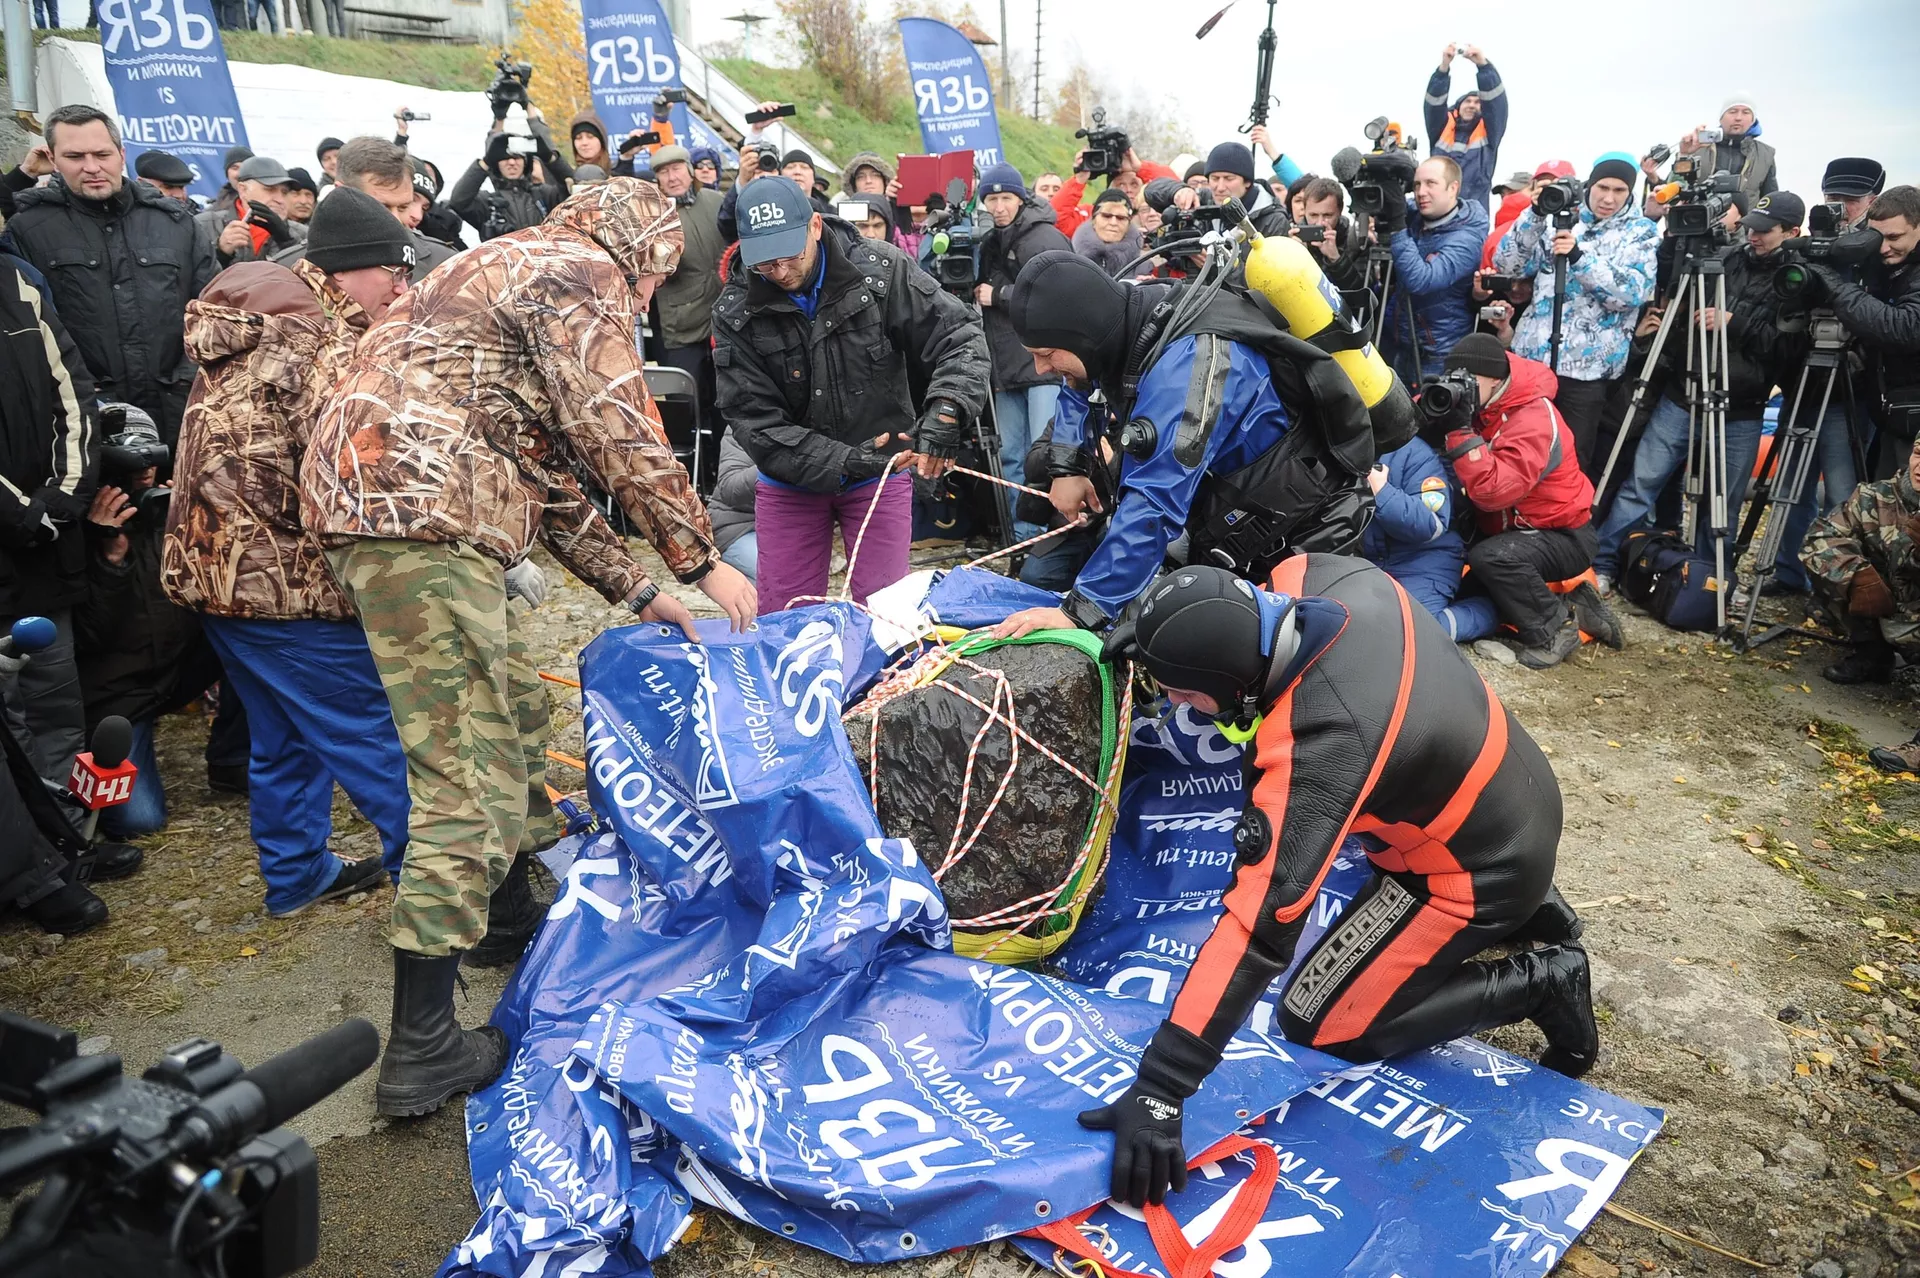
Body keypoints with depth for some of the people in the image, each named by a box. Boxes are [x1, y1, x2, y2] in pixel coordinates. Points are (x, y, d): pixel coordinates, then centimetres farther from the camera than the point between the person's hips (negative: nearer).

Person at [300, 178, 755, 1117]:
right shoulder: (582, 272, 1)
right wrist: (700, 559, 1)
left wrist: (635, 590, 25)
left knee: (493, 727, 24)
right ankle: (421, 1049, -2)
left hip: (365, 505, 11)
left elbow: (547, 471, 28)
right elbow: (620, 439, -11)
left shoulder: (506, 270, 31)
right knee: (466, 783, -8)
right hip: (420, 516, -11)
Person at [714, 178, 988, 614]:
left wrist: (946, 408, -31)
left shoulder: (880, 271, -13)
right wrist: (841, 461, -26)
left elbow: (959, 333, -12)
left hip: (881, 472, -1)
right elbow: (754, 420, -14)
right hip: (790, 482, 1)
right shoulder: (736, 313, -11)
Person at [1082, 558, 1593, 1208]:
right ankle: (1530, 910, 25)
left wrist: (1159, 1088, -37)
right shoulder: (1322, 575, -17)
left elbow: (1261, 922, -40)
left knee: (1317, 1026, -3)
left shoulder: (1319, 747, -38)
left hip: (1482, 872, -8)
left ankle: (1536, 984, 4)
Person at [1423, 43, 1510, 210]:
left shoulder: (1488, 131, 14)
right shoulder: (1442, 128, 17)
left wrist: (1483, 64, -13)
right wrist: (1444, 66, -13)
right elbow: (1435, 100, 2)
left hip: (1474, 210, -1)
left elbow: (1495, 98, 0)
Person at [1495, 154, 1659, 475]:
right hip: (1532, 356, 3)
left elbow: (1631, 293, -12)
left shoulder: (1642, 232, 4)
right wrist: (1536, 212, -10)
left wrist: (1579, 256, -22)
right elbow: (1507, 264, 2)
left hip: (1587, 366, -2)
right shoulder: (1558, 220, 11)